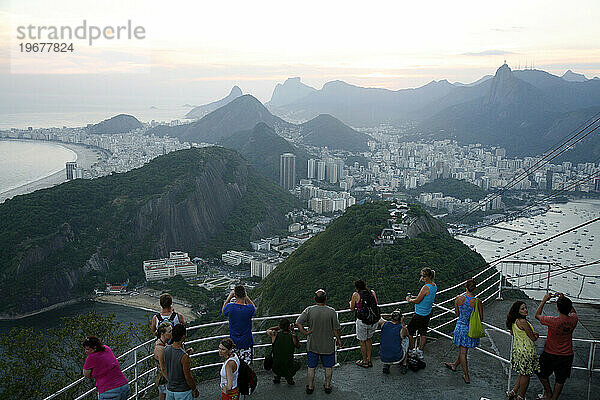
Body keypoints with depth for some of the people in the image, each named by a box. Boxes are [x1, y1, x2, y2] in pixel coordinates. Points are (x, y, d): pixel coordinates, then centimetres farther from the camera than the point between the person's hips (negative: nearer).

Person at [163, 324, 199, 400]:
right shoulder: (184, 356, -28)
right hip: (183, 392, -6)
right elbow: (188, 377, -19)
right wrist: (195, 390, -5)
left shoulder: (166, 349, -9)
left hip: (169, 390, 6)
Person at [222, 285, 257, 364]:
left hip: (233, 342, 2)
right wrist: (246, 297, -1)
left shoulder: (230, 307, -16)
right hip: (247, 342, -1)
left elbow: (223, 311, 10)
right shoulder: (249, 308, -19)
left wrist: (229, 296, 8)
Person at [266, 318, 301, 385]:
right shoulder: (293, 336, -11)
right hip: (289, 370, -2)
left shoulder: (275, 335, -9)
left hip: (276, 369, 2)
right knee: (296, 364, 33)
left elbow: (268, 330, 15)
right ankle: (289, 377, 12)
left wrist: (278, 327, 22)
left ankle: (276, 376, 24)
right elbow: (298, 346, 12)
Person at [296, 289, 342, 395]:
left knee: (311, 367, 16)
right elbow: (336, 329, -10)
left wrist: (305, 332, -7)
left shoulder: (309, 310, -13)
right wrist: (339, 339, 5)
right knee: (328, 367, 19)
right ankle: (327, 386, 30)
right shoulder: (331, 311, -15)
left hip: (312, 345, 1)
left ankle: (310, 387, 26)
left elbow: (298, 323, -18)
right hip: (328, 345, -1)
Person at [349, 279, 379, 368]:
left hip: (362, 322, -4)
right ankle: (369, 360, 34)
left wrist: (351, 303, 24)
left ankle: (365, 362, 28)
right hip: (374, 321, 4)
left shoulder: (356, 295, -9)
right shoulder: (372, 293, 2)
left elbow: (352, 308, 4)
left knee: (362, 341, 15)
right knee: (369, 339, 26)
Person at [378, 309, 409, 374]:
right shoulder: (402, 328, -8)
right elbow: (407, 334, 18)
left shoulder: (384, 324, -3)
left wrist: (390, 315, 19)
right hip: (397, 358, -2)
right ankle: (403, 365, 24)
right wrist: (402, 322, 16)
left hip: (383, 358, 2)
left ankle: (386, 365, 18)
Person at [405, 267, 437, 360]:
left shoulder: (426, 288, -26)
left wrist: (409, 300, -1)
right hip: (428, 313, 9)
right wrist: (413, 297, 10)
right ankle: (420, 352, 24)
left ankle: (411, 351, 15)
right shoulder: (434, 285, 2)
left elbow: (417, 301, -20)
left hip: (420, 315, -9)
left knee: (409, 331, 6)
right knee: (423, 333, 16)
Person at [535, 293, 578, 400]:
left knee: (542, 374, 22)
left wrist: (544, 300, -3)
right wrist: (564, 299, 9)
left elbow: (537, 315, -7)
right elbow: (573, 311, 13)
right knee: (560, 380, 15)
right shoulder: (573, 320, -14)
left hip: (550, 355, -3)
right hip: (567, 355, 4)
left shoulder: (553, 321, -26)